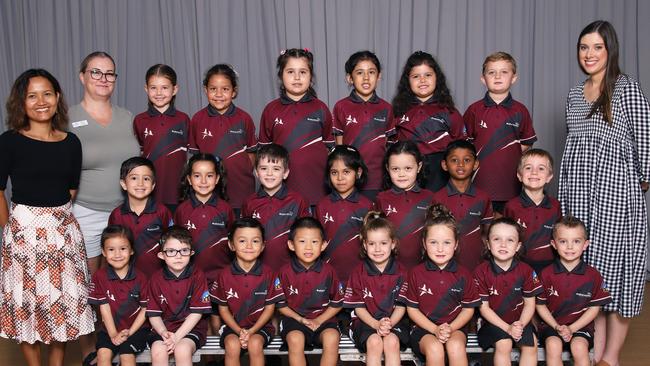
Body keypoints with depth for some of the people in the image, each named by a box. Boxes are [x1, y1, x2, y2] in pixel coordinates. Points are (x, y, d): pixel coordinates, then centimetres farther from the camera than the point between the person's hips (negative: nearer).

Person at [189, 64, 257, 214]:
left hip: (241, 191, 0)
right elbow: (195, 154, 6)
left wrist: (244, 175, -3)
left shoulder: (244, 118, -2)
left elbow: (251, 153, 5)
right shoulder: (198, 119, 0)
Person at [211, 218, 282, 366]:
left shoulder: (268, 274, -5)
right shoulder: (225, 275, -3)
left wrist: (251, 331, -13)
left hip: (260, 325, -1)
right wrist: (239, 331, -12)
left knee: (255, 343, -29)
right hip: (233, 326, 1)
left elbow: (269, 307, -2)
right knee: (232, 344, -28)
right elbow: (223, 309, 2)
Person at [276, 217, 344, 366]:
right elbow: (281, 304, 4)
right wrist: (300, 319, -9)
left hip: (323, 318, 1)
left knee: (332, 337, -30)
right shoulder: (285, 272, -4)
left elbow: (337, 303, 5)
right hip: (294, 318, 0)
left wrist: (319, 320, -7)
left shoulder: (328, 271, -3)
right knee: (295, 339, -33)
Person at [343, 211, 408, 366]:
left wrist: (389, 323, -20)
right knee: (374, 341, -30)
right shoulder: (359, 272, 1)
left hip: (394, 320, 0)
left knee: (392, 341, -30)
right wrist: (377, 325, -17)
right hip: (367, 321, 0)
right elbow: (359, 307, 0)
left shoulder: (400, 272, 2)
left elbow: (401, 306, 0)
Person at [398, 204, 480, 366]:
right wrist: (435, 330, -12)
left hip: (454, 326, 1)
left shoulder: (463, 275, 0)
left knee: (456, 346, -31)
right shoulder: (416, 273, -3)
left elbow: (468, 309, 6)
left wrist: (450, 328, -12)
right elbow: (412, 309, 1)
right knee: (435, 349, -31)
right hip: (424, 328, -1)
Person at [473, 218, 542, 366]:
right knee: (503, 344, -27)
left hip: (520, 321, 2)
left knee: (531, 344, -21)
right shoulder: (482, 271, -11)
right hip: (494, 322, -2)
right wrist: (507, 328, -16)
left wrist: (520, 325, -16)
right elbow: (484, 307, -8)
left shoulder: (526, 271, -4)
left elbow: (529, 303, 1)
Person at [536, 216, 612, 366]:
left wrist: (572, 328, -10)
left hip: (580, 325, 0)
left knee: (579, 347, -29)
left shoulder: (593, 275, -4)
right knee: (553, 345, -28)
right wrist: (557, 327, -10)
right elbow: (540, 305, 4)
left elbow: (594, 307, 0)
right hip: (552, 324, 0)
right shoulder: (547, 274, -3)